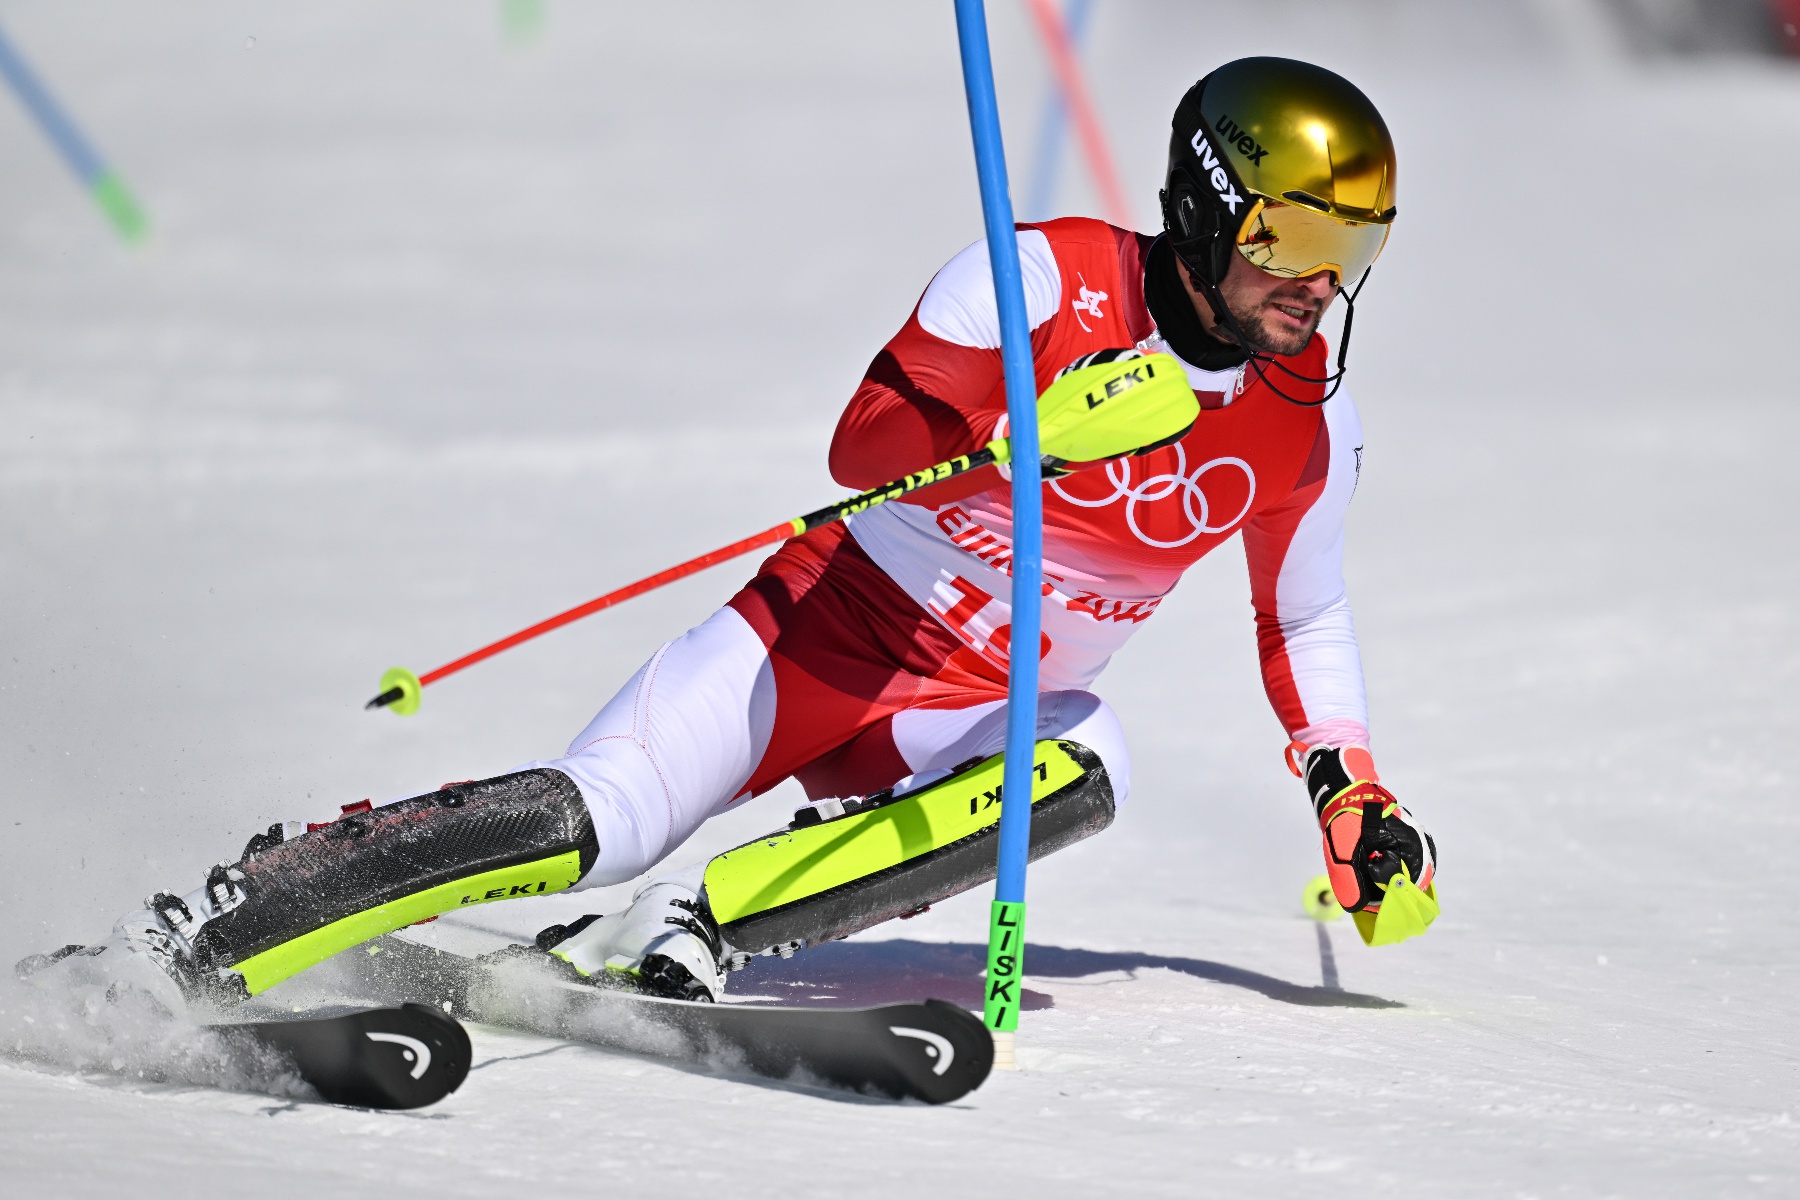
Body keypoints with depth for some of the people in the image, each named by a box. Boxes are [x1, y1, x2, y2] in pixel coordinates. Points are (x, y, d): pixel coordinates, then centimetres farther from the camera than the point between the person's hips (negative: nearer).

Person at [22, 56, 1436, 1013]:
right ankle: (181, 948, -18)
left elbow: (1305, 618, 19)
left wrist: (1358, 801, 12)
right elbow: (867, 444, -19)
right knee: (590, 819, -24)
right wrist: (1037, 428, -35)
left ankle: (689, 929, -31)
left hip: (980, 720, 4)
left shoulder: (1307, 430, 0)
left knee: (1088, 766, -31)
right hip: (825, 633, -4)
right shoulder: (1046, 278, -14)